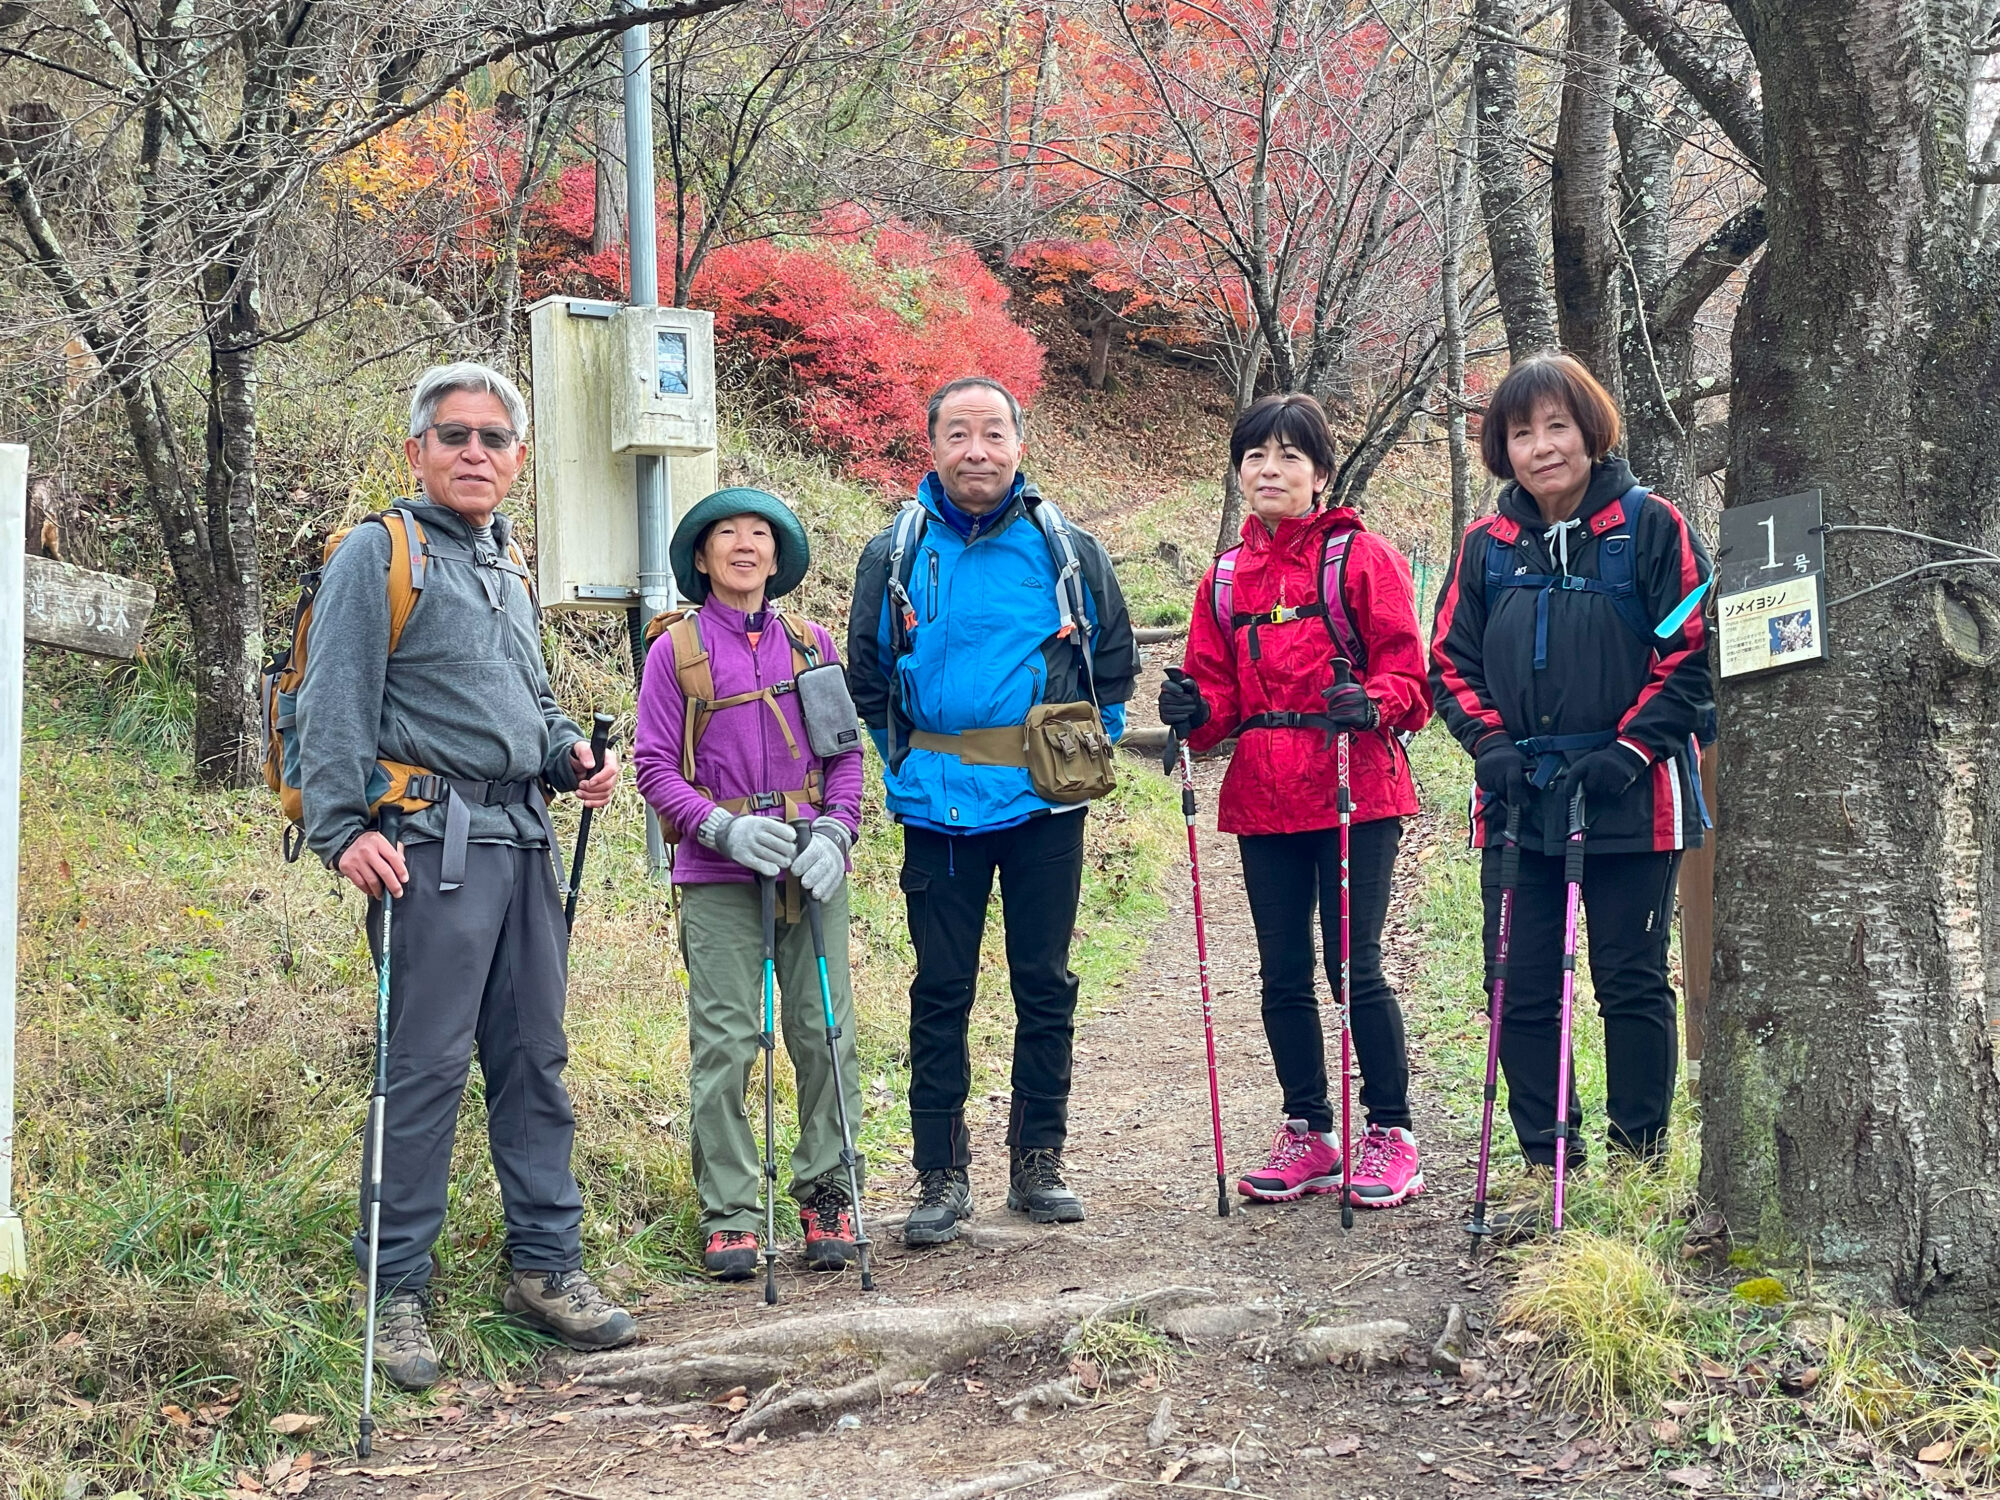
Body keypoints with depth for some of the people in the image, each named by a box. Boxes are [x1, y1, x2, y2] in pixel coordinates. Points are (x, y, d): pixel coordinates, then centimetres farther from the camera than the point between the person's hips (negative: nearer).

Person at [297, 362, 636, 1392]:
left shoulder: (510, 568, 21)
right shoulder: (379, 554, -2)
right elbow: (335, 705, -9)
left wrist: (570, 756, 10)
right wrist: (341, 831, -19)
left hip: (523, 838, 7)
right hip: (432, 839, -7)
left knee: (535, 1059, 10)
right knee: (427, 1065, -7)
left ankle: (546, 1265, 18)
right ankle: (396, 1289, 2)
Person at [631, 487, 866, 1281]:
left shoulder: (811, 642, 12)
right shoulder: (676, 649, 4)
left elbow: (847, 750, 10)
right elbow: (654, 766, 0)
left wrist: (835, 834, -7)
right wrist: (726, 828, -14)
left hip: (813, 869, 2)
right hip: (719, 874, -2)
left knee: (827, 1033, 3)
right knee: (724, 1044, -3)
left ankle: (826, 1194, 17)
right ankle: (728, 1214, 6)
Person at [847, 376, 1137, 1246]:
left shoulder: (1068, 551, 3)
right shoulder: (894, 556, 3)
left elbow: (1114, 667, 14)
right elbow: (867, 680, 14)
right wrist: (906, 765, 10)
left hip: (1046, 801, 0)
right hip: (939, 808, 0)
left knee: (1044, 982, 6)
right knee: (941, 991, 3)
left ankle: (1038, 1161, 18)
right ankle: (941, 1174, 11)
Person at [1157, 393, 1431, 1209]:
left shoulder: (1361, 558, 0)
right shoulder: (1225, 578, 14)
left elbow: (1406, 669, -4)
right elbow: (1220, 689, 14)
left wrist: (1370, 705, -23)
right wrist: (1194, 709, -7)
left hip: (1354, 792, -5)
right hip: (1263, 799, 5)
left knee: (1353, 965, -6)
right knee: (1283, 973, 9)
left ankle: (1390, 1135, 8)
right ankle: (1308, 1136, 22)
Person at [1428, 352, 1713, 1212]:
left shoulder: (1649, 527, -3)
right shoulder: (1487, 545, 8)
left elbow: (1692, 653, -4)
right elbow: (1451, 662, 12)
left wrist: (1633, 748, -13)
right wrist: (1489, 742, -4)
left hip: (1630, 802, -3)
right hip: (1517, 803, 4)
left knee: (1632, 982, 5)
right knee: (1520, 987, 6)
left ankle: (1639, 1157, 17)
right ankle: (1545, 1158, 18)